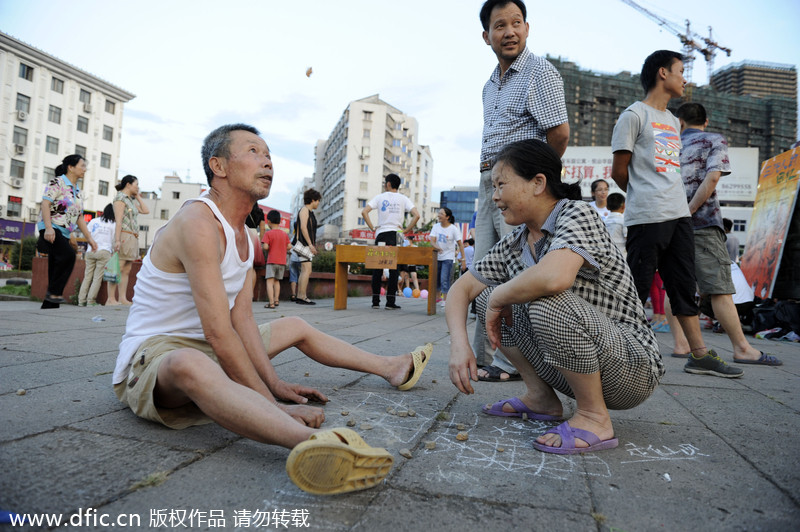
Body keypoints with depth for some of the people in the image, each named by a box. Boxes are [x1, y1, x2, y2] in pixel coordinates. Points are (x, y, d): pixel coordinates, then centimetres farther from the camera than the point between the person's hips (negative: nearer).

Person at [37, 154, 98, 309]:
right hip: (51, 229, -8)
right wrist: (48, 228, -23)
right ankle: (54, 292, -19)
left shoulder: (78, 191, 20)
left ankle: (48, 307, 5)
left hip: (64, 233, 8)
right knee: (68, 255, -29)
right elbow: (45, 204, -12)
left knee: (57, 264, 3)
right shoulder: (57, 183, -2)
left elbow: (79, 217, 21)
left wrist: (89, 238, 15)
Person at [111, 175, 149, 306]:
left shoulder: (131, 200, 21)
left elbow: (146, 211, 19)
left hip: (133, 238, 9)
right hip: (124, 236, -9)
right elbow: (119, 220, -12)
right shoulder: (120, 198, -4)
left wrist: (138, 196, 19)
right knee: (118, 269, -10)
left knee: (126, 270, 5)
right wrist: (117, 240, -18)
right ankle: (111, 299, -9)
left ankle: (123, 298, 6)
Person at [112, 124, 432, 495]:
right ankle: (310, 442, -70)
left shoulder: (247, 238, 6)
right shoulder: (198, 222, -24)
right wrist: (273, 404, -28)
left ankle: (392, 368, 31)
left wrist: (275, 383, -8)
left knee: (296, 327, 17)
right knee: (188, 364, -44)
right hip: (151, 358, -10)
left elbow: (243, 320, 0)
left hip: (210, 351, 10)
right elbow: (219, 334, -30)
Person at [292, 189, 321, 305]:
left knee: (304, 271, 9)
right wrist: (310, 244, -20)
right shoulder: (304, 210, -6)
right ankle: (302, 297, -15)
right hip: (304, 244, -10)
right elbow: (303, 227, -16)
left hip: (307, 245, 10)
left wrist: (312, 245, 17)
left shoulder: (309, 211, 22)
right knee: (307, 270, -14)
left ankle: (299, 296, 11)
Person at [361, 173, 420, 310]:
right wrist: (406, 231, -1)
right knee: (394, 268, 3)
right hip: (395, 236, 0)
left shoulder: (380, 197, 5)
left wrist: (373, 228, 1)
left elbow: (364, 212, -5)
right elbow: (416, 215, -8)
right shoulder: (403, 199, 5)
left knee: (377, 268, 7)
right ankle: (390, 302, 1)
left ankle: (375, 301, 9)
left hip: (381, 234, 0)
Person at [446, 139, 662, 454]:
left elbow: (554, 277, -39)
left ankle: (594, 417, -12)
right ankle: (541, 398, 8)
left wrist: (498, 298, -20)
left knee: (547, 301, -34)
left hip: (632, 366, -7)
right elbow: (462, 289, 6)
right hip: (570, 365, 7)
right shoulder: (514, 244, 4)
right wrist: (459, 343, -11)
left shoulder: (577, 214, -18)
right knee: (487, 295, 1)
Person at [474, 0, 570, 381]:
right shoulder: (491, 83, 21)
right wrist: (489, 176, 13)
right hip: (488, 179, 9)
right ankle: (484, 356, 18)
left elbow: (559, 133, -13)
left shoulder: (540, 72, -5)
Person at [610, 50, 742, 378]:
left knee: (684, 287, 10)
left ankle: (700, 354, 17)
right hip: (647, 217, -8)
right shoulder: (635, 114, -2)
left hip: (679, 215, 8)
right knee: (637, 288, -5)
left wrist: (673, 202, 9)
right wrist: (645, 198, 7)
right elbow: (619, 171, -5)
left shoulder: (672, 121, 23)